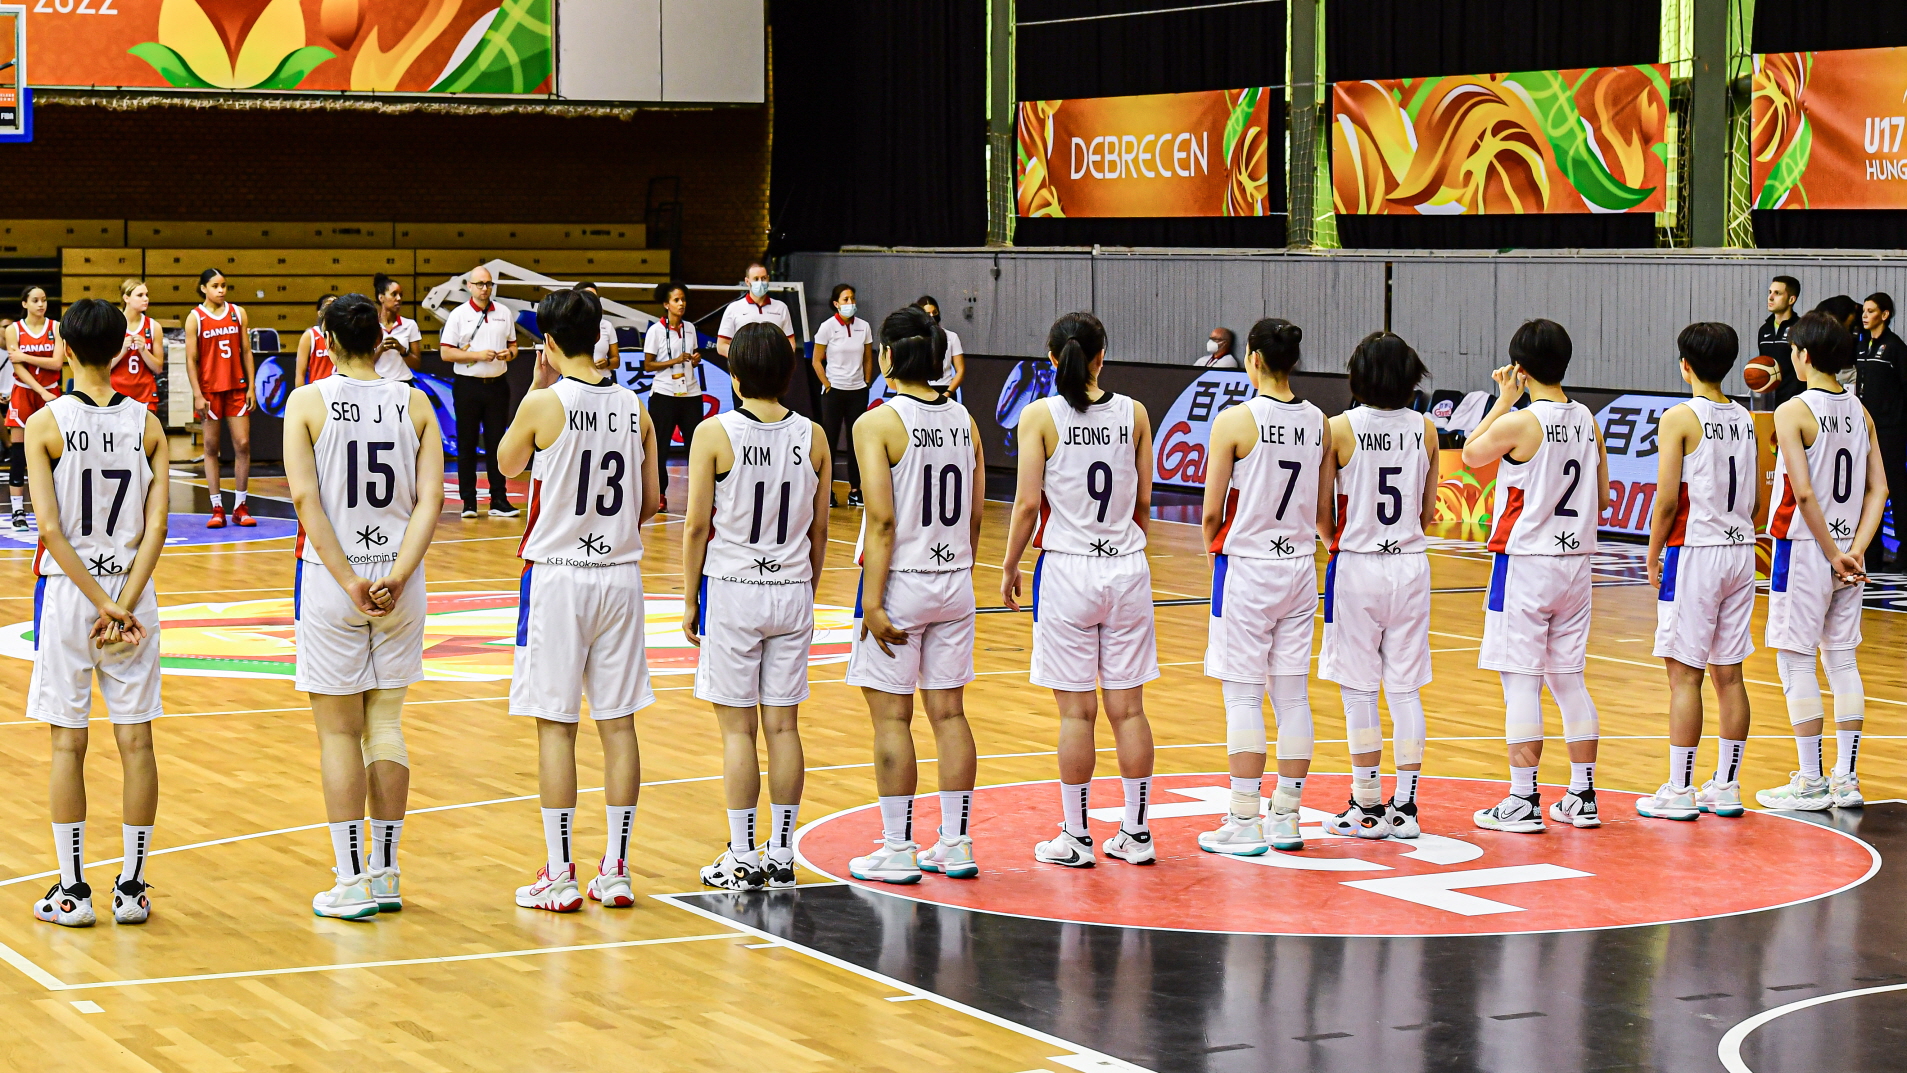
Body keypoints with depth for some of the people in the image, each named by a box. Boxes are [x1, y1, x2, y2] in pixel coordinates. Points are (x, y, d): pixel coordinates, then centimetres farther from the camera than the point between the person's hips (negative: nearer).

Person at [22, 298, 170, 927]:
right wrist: (124, 604, -10)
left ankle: (73, 891, 7)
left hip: (68, 592, -2)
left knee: (68, 743, 5)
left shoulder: (46, 423, -8)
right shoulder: (146, 425, 0)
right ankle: (132, 888, 9)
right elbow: (156, 525, -8)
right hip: (133, 593, 2)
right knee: (135, 741, 6)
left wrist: (102, 604, -12)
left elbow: (51, 529, -14)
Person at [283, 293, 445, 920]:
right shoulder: (414, 404, 3)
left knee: (338, 733, 4)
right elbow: (430, 499, -7)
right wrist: (396, 577, -12)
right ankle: (387, 875, 17)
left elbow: (305, 498, -14)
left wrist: (349, 581, -14)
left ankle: (352, 883, 4)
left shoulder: (307, 403, -5)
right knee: (386, 726, 13)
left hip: (331, 577, -3)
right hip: (398, 578, 3)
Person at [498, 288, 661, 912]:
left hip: (557, 574, -4)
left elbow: (507, 464, 8)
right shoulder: (634, 406, 2)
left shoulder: (545, 404, -11)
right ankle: (616, 870, 11)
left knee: (556, 725, 0)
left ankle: (559, 875, 2)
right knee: (617, 722, 8)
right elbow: (650, 503, 8)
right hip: (621, 574, 4)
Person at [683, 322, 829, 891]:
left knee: (738, 729, 1)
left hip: (731, 590, -3)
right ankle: (782, 855, 13)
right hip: (791, 592, 4)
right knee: (783, 726, 8)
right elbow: (819, 529, 7)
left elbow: (697, 527, -8)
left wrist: (690, 601, 1)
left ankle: (742, 859, 4)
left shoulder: (715, 434, -10)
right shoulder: (812, 436, 1)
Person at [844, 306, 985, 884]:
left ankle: (898, 850, 5)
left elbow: (882, 522, -18)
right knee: (949, 712, 11)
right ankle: (955, 846, 15)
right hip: (954, 583, 6)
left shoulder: (877, 424, -13)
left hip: (900, 581, -6)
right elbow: (974, 516, 9)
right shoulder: (963, 419, 5)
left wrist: (872, 604, -16)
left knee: (891, 717, 2)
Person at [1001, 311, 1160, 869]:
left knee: (1077, 711, 2)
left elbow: (1028, 503, -9)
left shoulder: (1039, 416, -7)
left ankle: (1076, 837, 7)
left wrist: (1009, 569, 3)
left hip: (1067, 567, -3)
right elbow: (1144, 500, 7)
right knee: (1128, 708, 8)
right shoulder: (1133, 413, 2)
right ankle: (1136, 834, 13)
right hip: (1127, 566, 3)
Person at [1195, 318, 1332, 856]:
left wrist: (1214, 546, 11)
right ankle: (1286, 817, 14)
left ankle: (1245, 823, -1)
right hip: (1299, 565, 5)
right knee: (1292, 694, 9)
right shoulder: (1319, 422, 3)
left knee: (1242, 695, -1)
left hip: (1246, 568, -5)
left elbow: (1212, 513, -9)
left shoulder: (1236, 421, -12)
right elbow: (1324, 517, 9)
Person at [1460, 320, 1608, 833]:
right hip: (1575, 559, 6)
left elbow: (1471, 454, 3)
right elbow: (1602, 498, 12)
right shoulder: (1587, 420, 5)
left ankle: (1523, 801, -2)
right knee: (1569, 679, 13)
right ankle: (1583, 797, 15)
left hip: (1524, 561, -6)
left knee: (1521, 682, -3)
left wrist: (1504, 400, 7)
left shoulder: (1519, 423, -15)